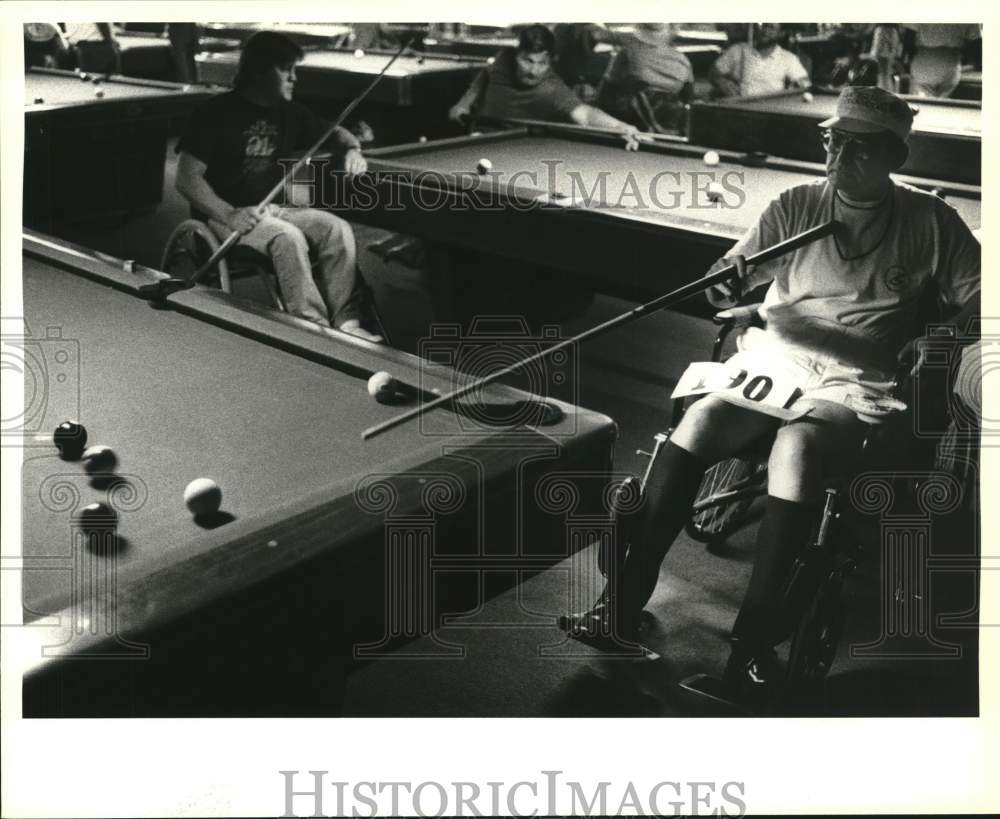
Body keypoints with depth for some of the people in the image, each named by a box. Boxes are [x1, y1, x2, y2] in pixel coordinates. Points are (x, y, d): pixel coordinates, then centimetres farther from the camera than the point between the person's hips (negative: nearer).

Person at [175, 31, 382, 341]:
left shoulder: (289, 113, 8)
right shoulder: (217, 113, -10)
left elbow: (336, 134, 23)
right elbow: (187, 179, -12)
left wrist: (352, 150, -2)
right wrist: (229, 215, -26)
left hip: (275, 209, 6)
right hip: (224, 213, -6)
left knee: (338, 228, -18)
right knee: (288, 236, -34)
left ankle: (347, 321, -22)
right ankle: (313, 326, -32)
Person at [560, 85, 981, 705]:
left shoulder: (928, 221, 6)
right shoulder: (795, 206, 9)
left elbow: (976, 297, 8)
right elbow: (735, 285, 4)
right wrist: (728, 283, -20)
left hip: (854, 383, -2)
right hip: (774, 356, 2)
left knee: (797, 445, -35)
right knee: (697, 424, -27)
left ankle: (756, 639, -29)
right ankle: (626, 605, -23)